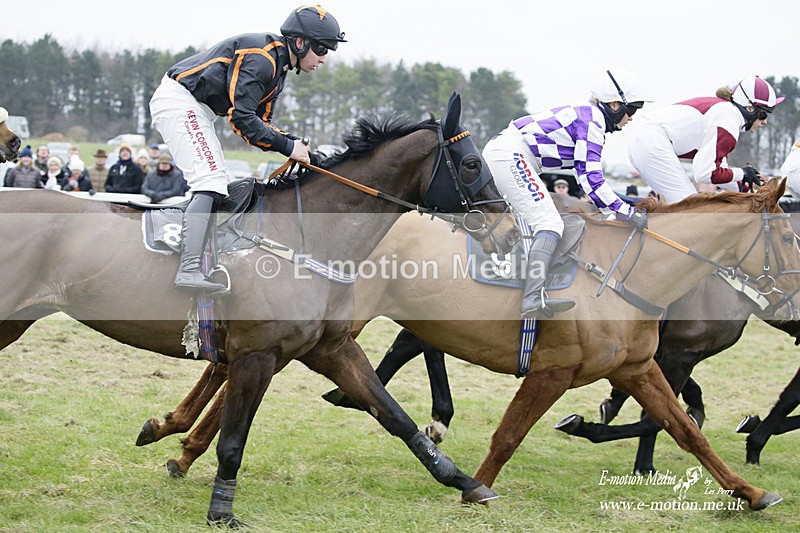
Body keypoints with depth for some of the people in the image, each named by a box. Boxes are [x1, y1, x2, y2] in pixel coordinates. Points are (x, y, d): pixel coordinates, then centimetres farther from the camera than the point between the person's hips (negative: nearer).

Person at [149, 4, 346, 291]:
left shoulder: (278, 66, 13)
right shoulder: (260, 57, -20)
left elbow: (260, 121, 15)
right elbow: (241, 117, -25)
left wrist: (294, 143, -2)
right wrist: (287, 146, -20)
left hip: (195, 110, 11)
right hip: (179, 102, -11)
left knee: (221, 183, 13)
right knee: (211, 181, -18)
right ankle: (188, 272, -27)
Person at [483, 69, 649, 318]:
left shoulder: (585, 114, 20)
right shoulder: (592, 120, -10)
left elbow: (586, 175, 25)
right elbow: (589, 178, -16)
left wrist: (625, 205, 24)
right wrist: (626, 211, -15)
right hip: (511, 156, -11)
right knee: (550, 224, -19)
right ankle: (533, 299, -34)